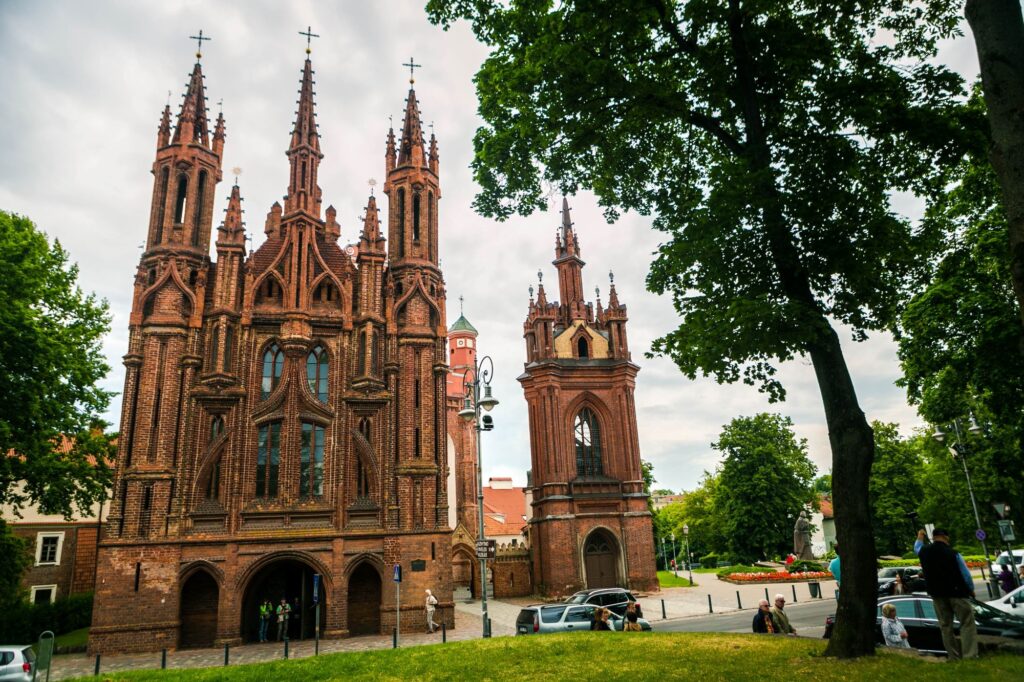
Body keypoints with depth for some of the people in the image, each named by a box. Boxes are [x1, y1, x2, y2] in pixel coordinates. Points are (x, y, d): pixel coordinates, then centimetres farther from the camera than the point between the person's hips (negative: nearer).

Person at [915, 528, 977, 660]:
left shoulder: (924, 551, 1)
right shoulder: (953, 553, -14)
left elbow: (917, 547, 27)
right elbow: (966, 574, -9)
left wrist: (919, 538, 48)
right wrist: (971, 590, 9)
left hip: (937, 594, 5)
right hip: (956, 592, -4)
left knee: (945, 626, 10)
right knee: (967, 623, 0)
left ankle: (954, 657, 10)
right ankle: (970, 656, -8)